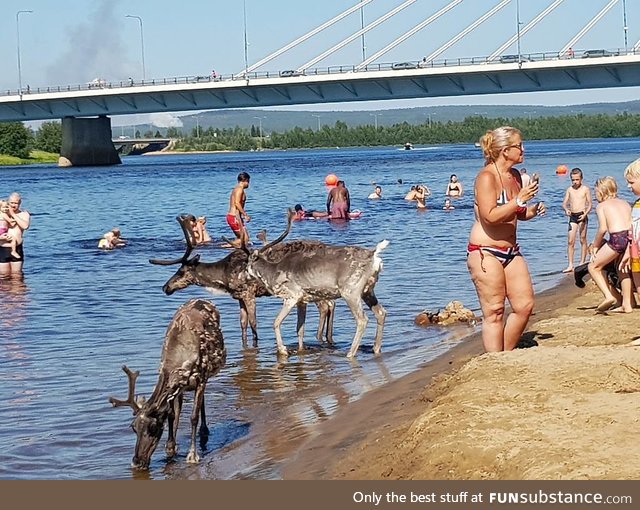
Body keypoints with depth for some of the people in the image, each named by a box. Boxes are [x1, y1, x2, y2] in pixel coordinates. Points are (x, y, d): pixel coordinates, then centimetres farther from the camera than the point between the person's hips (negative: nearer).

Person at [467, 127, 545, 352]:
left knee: (525, 305, 5)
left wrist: (533, 210, 7)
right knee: (494, 312, -6)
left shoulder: (515, 176, 12)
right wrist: (520, 200, -22)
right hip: (486, 252, -9)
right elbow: (490, 216, -24)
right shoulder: (486, 177, -14)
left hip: (510, 251, 9)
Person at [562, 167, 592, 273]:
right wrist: (566, 209, -15)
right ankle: (570, 265, -3)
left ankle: (582, 263, 11)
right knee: (570, 241, -3)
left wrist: (585, 214, -16)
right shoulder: (569, 190, 10)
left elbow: (589, 205, 0)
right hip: (572, 216, 3)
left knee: (583, 240, 4)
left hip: (582, 216, -3)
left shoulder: (585, 189, 0)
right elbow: (564, 203, 8)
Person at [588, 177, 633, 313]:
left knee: (594, 267, 12)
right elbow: (632, 224, 14)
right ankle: (627, 304, 26)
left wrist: (595, 245, 9)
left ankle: (608, 296, -2)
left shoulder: (601, 206, 8)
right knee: (623, 269, 27)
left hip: (617, 238, -6)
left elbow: (603, 228, -4)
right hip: (631, 237, 6)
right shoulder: (624, 203, 23)